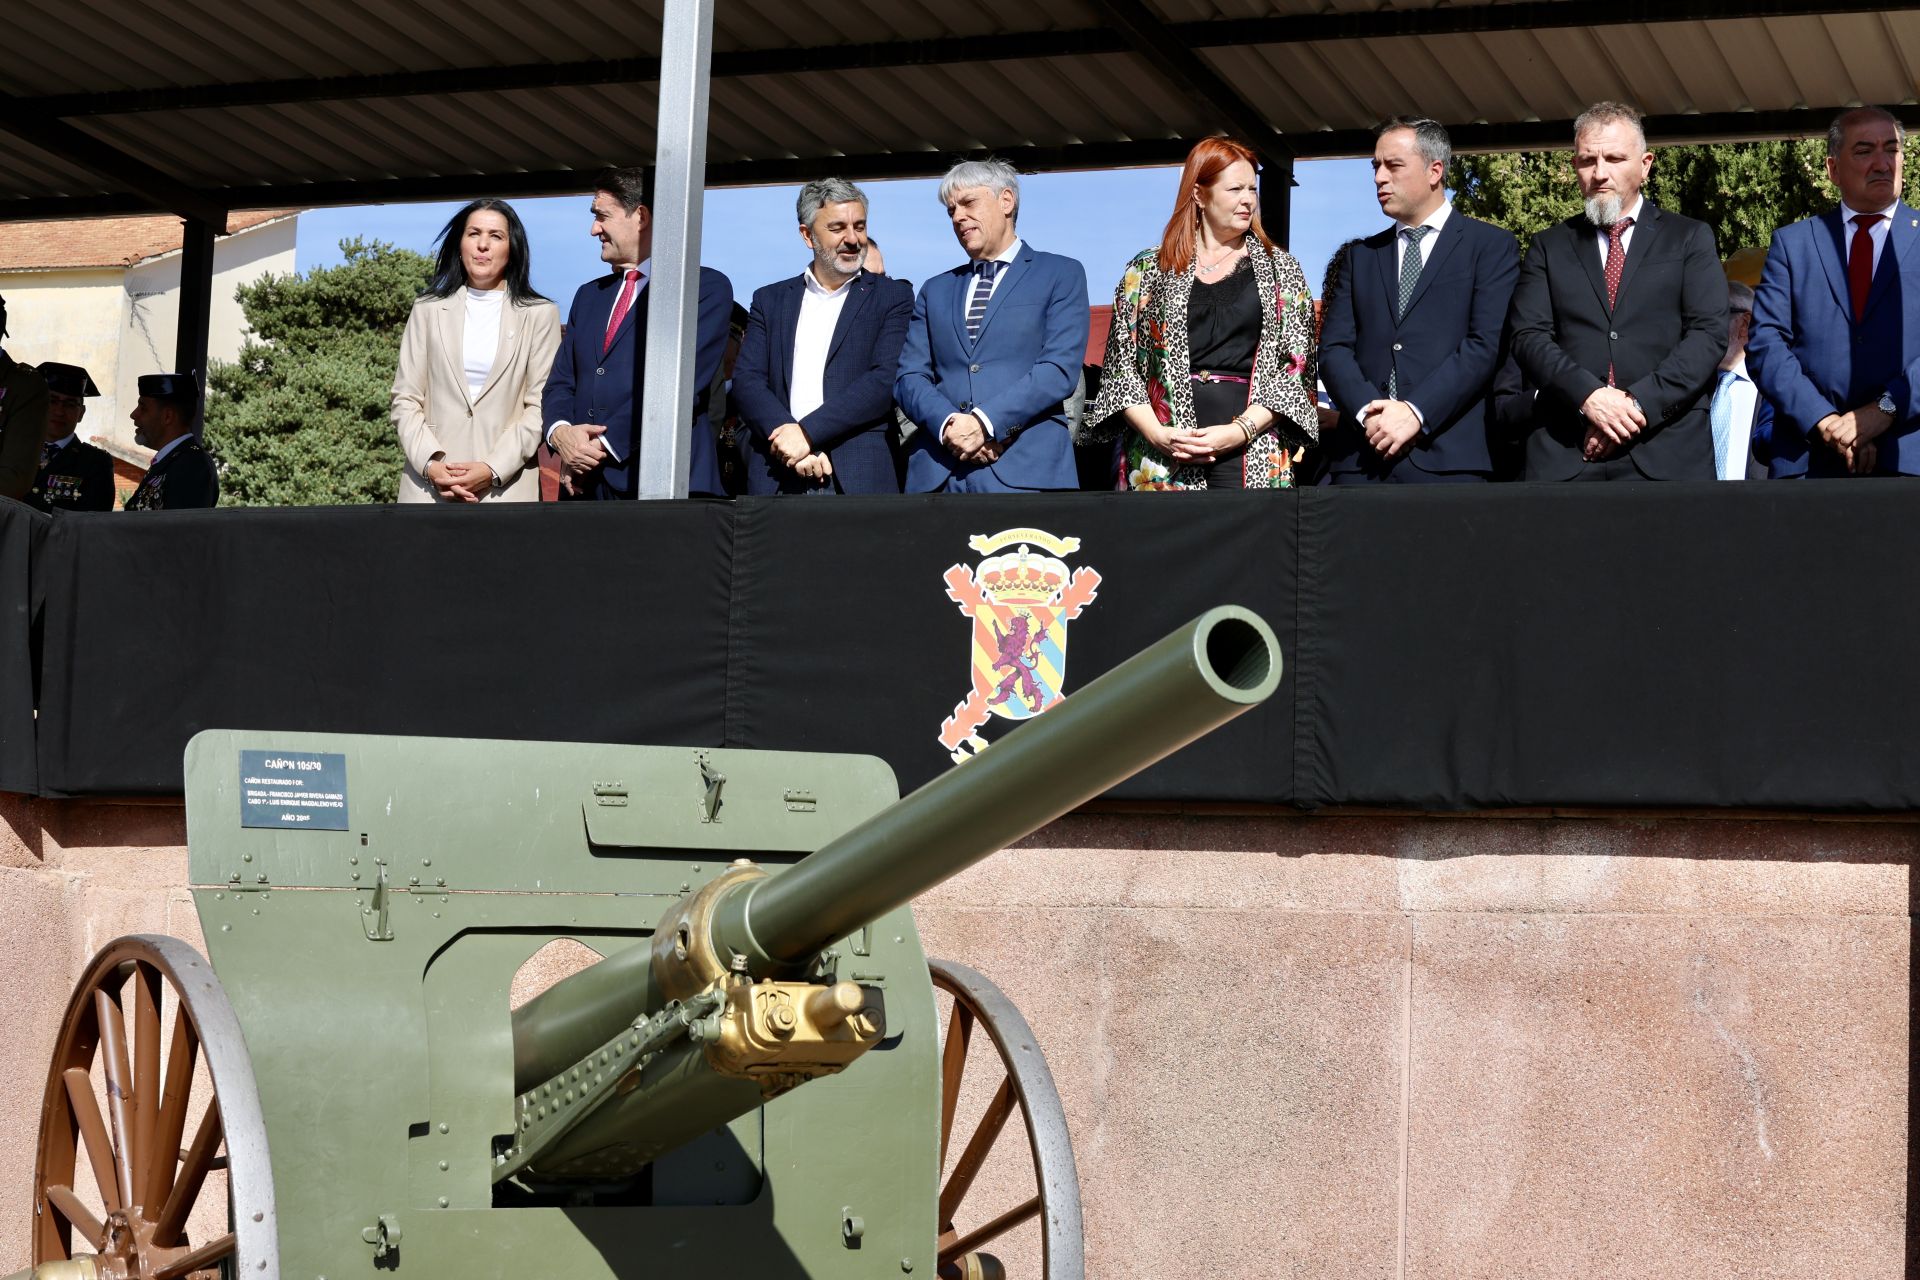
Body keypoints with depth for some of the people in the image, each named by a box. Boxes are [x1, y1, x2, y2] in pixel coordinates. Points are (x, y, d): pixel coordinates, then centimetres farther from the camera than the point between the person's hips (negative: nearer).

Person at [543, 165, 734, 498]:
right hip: (585, 487, 6)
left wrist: (603, 445, -15)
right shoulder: (589, 296, 21)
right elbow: (561, 382, 17)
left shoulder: (708, 288, -1)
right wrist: (561, 432, -6)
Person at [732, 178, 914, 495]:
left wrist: (808, 432, -13)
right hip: (777, 478, 2)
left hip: (858, 480, -2)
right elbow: (747, 380, 6)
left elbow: (886, 380, -5)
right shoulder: (770, 300, 16)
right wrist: (786, 434, -13)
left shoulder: (893, 297, 8)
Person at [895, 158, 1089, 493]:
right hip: (937, 476, 3)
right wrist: (948, 424, -10)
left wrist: (983, 422, -14)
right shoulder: (935, 291, 21)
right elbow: (908, 377, 11)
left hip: (1025, 471, -3)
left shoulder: (1061, 275, 8)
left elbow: (1060, 369, -4)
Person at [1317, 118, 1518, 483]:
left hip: (1447, 459, -3)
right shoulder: (1362, 256, 19)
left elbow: (1487, 345, -5)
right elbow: (1334, 348, 10)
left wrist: (1415, 413, -15)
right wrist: (1367, 411, -9)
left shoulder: (1493, 246, 6)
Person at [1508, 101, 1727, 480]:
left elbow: (1709, 334, 0)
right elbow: (1528, 336, 2)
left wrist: (1638, 404, -13)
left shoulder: (1690, 239, 10)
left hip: (1668, 452, -1)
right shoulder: (1549, 247, 14)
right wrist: (1589, 396, -15)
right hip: (1565, 456, 1)